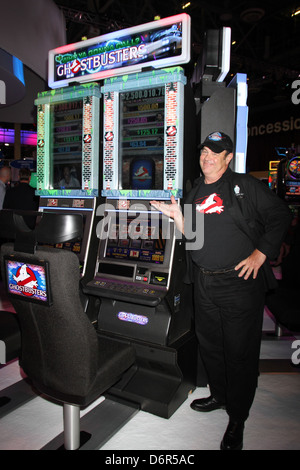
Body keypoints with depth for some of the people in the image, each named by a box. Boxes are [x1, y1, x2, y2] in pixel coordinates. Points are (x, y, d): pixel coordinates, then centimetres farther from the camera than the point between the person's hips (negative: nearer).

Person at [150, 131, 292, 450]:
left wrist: (260, 255, -11)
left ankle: (237, 418, 23)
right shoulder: (195, 193, 12)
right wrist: (176, 215, -1)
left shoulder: (246, 186, -3)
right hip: (204, 282, 6)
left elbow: (280, 217, -4)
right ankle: (219, 395, 41)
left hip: (240, 282, -5)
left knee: (240, 351, 4)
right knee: (209, 343, 17)